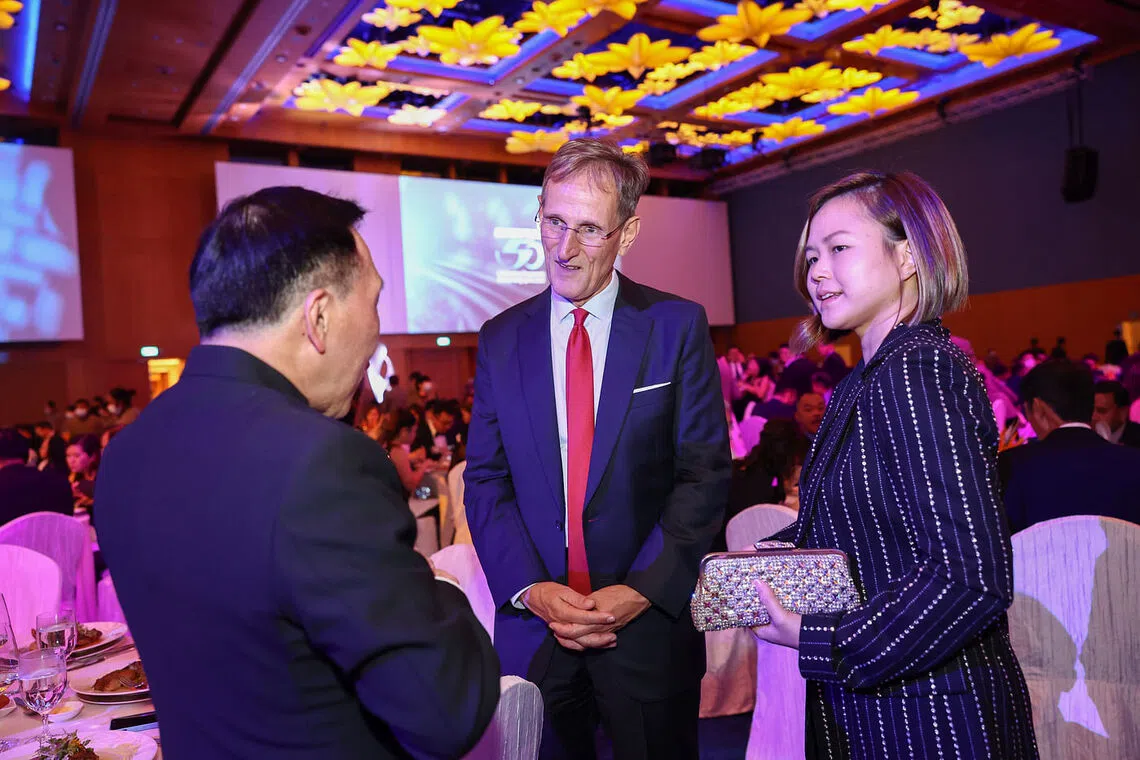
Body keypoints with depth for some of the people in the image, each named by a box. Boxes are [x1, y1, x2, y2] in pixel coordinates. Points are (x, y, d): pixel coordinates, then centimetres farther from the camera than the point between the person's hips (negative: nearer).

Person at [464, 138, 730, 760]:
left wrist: (643, 590, -14)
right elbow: (485, 480, 2)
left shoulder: (678, 327, -4)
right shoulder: (501, 339, 3)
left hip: (649, 623, -1)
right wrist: (530, 589, -10)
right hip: (532, 624, 2)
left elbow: (705, 472, -6)